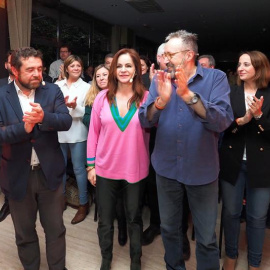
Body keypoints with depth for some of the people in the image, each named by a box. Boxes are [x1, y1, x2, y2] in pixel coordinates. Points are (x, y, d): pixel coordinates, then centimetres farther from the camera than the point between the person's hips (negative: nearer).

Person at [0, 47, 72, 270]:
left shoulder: (52, 91, -2)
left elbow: (66, 121, -14)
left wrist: (44, 116, -32)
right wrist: (23, 127, -30)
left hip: (49, 172, 1)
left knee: (56, 229, 16)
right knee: (25, 233, 20)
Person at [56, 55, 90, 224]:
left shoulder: (86, 87, 0)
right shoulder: (57, 86, 7)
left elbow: (87, 112, -5)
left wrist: (75, 107, -24)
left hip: (77, 133, -3)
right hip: (59, 132, 4)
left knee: (79, 169, 3)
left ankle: (84, 204, 16)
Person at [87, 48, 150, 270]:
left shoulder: (146, 98, -8)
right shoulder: (102, 97, -3)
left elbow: (151, 129, -8)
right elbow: (93, 132, 1)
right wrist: (91, 165, 2)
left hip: (135, 170, -1)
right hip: (106, 169, 2)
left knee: (134, 219, 18)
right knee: (105, 221, 17)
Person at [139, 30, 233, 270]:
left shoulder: (216, 78, -8)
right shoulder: (160, 80, 1)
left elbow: (223, 121, -23)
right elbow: (145, 121, -10)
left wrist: (188, 95, -34)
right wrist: (161, 100, -29)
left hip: (202, 170, -3)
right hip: (166, 168, 3)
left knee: (206, 238, 11)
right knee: (169, 228, 21)